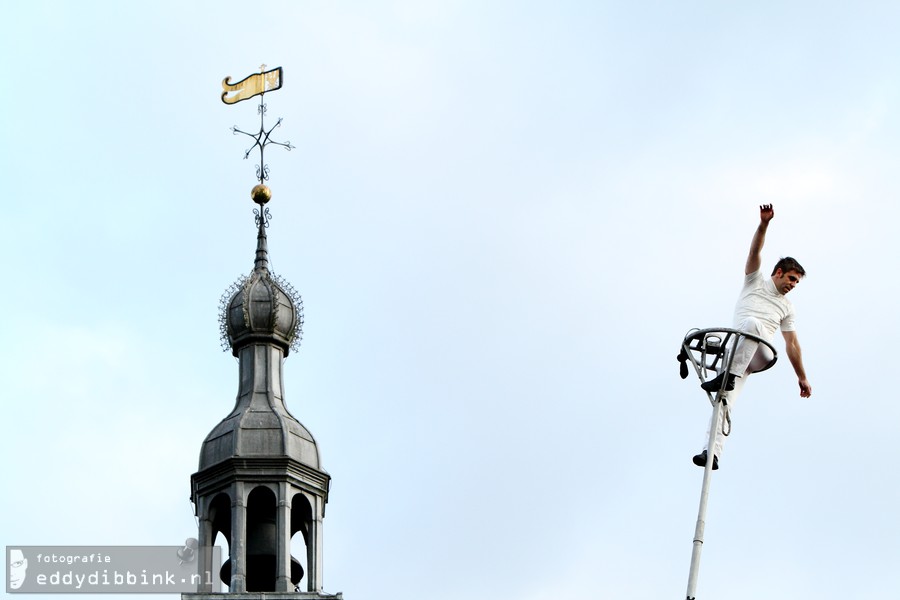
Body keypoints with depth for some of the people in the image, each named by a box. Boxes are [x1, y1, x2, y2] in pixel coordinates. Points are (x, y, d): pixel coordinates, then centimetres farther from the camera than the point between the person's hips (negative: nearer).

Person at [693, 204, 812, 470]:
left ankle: (728, 376, -44)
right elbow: (755, 252, 2)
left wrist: (802, 377, 19)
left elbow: (792, 344, 24)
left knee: (752, 324, -35)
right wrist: (764, 224, -13)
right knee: (726, 398, -21)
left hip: (762, 354, 0)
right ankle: (712, 451, -28)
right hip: (737, 351, 0)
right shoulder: (755, 281, 18)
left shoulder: (787, 307, 25)